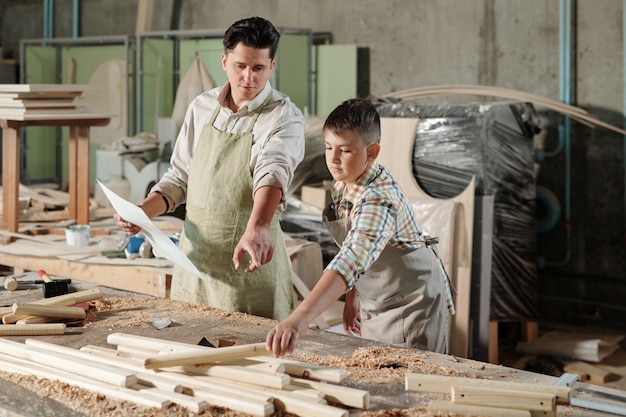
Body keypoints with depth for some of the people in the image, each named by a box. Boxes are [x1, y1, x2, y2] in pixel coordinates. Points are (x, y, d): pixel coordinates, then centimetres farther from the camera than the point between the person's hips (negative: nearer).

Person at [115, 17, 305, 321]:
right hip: (195, 256, 5)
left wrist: (257, 228, -49)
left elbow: (273, 173, -31)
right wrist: (142, 211, -4)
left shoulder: (283, 118, -12)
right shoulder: (202, 107, 6)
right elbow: (179, 178, 13)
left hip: (248, 262, -5)